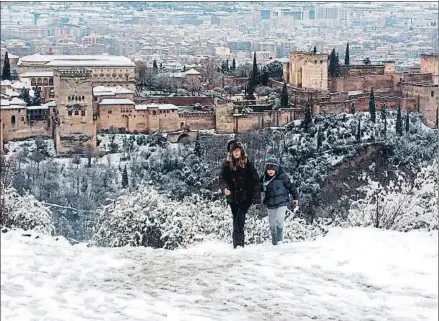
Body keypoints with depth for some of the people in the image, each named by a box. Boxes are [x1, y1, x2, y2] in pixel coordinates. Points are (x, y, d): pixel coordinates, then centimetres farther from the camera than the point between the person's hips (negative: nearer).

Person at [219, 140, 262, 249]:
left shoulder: (248, 164, 0)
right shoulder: (227, 165, 6)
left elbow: (255, 180, -2)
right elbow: (222, 179, -1)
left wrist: (257, 197, -9)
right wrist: (225, 188, -23)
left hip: (246, 197, -3)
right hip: (233, 198, 3)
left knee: (239, 219, -19)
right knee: (237, 221, 9)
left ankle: (238, 243, -23)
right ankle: (239, 243, 16)